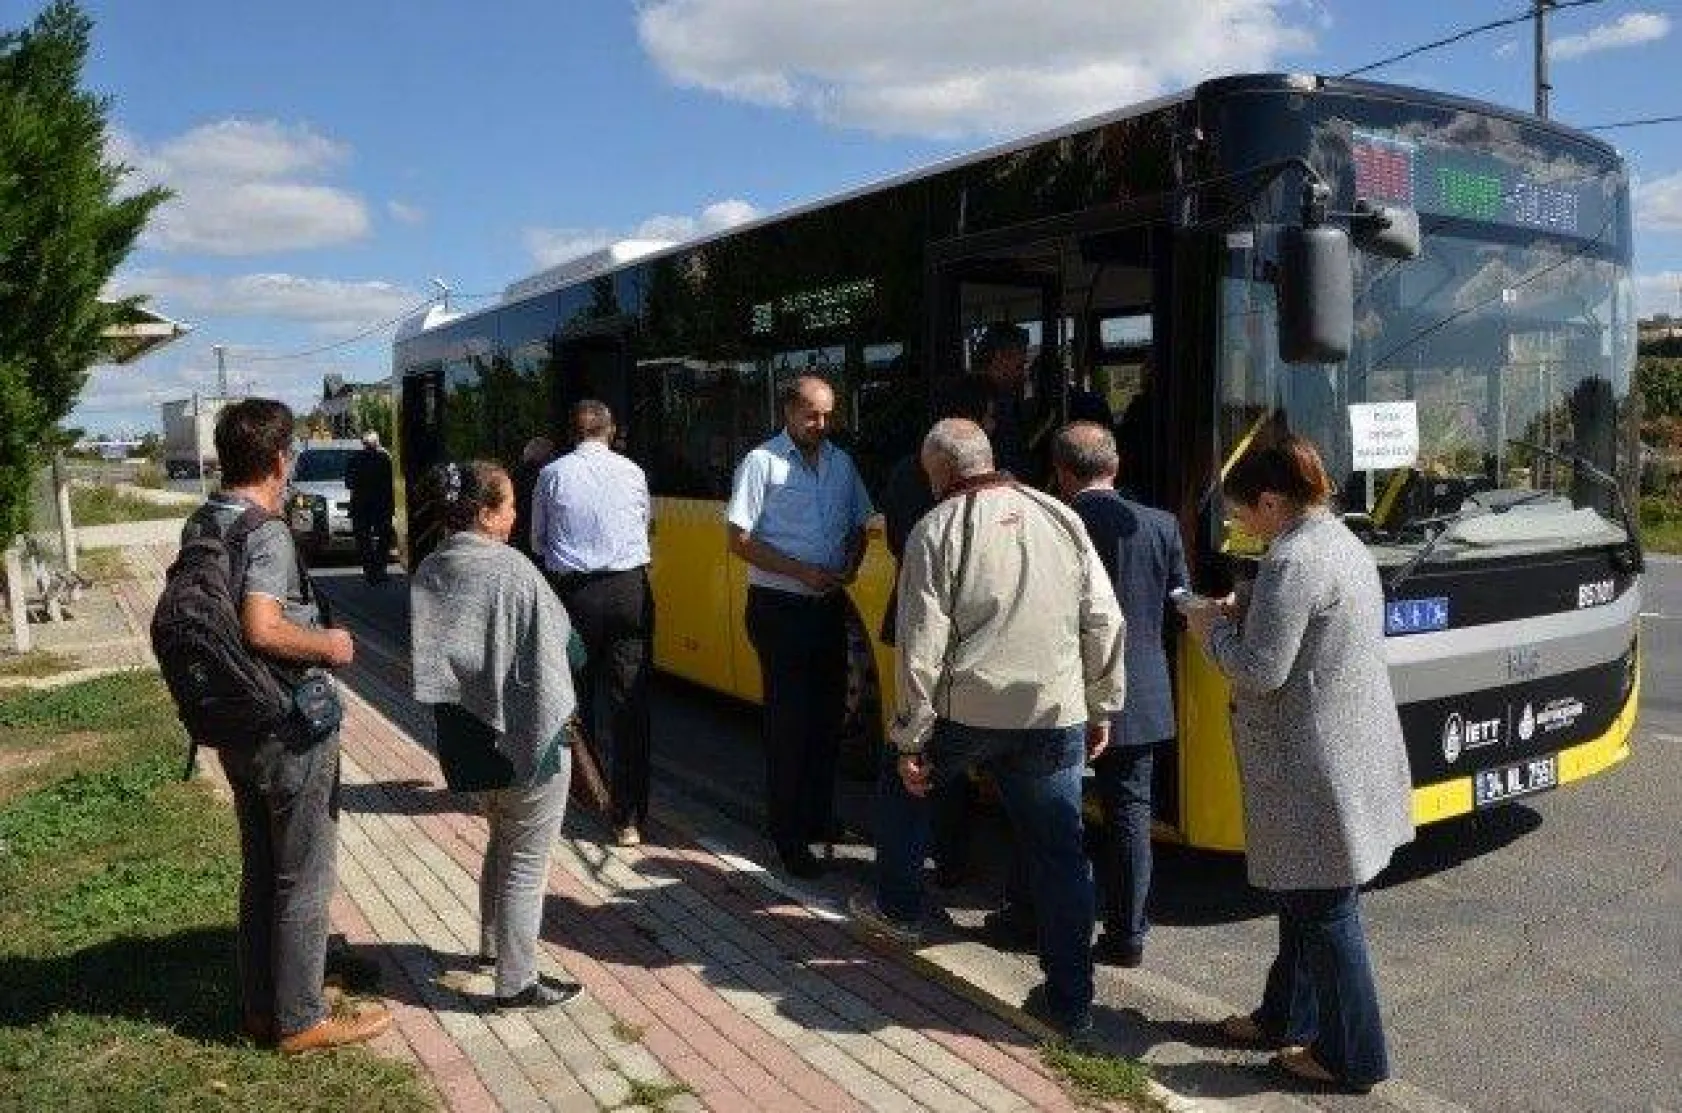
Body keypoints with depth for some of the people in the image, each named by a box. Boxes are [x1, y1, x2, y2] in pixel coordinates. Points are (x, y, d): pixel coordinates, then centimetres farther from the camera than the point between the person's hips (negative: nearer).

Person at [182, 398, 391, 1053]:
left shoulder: (199, 525, 7)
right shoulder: (266, 534, -20)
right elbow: (261, 629, -31)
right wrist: (330, 644, -16)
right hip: (289, 726, -9)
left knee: (260, 868, 19)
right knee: (303, 878, 5)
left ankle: (261, 1005, 31)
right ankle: (300, 1021, 16)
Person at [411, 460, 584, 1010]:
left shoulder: (429, 571, 1)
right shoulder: (512, 571, -20)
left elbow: (426, 656, 7)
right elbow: (544, 659, -17)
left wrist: (455, 709, 16)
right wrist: (560, 722, -7)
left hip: (463, 740, 7)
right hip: (524, 738, -7)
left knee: (501, 840, 28)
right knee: (526, 860, 6)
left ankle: (492, 942, 43)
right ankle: (517, 982, 14)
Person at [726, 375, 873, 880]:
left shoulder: (841, 463, 9)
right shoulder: (762, 463, -8)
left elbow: (857, 526, 18)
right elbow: (741, 540, -10)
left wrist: (849, 567, -3)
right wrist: (801, 572, -17)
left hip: (829, 607, 6)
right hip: (779, 608, -6)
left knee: (828, 713, 13)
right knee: (789, 720, -1)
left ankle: (819, 817, 30)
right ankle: (788, 834, 10)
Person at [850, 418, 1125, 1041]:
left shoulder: (938, 530, -5)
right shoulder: (1060, 518, 6)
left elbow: (921, 647, -9)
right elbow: (1105, 623, 6)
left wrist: (910, 740, -3)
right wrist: (1100, 709, 16)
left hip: (966, 710, -3)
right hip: (1056, 715, 3)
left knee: (904, 785, 26)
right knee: (1061, 854, 11)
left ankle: (897, 908, 39)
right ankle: (1071, 1002, 17)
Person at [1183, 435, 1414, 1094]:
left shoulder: (1292, 562, -20)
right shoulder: (1344, 544, 11)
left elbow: (1260, 673, -22)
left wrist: (1214, 630, -6)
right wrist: (1244, 620, 10)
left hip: (1315, 765, -10)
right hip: (1356, 749, 10)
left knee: (1323, 911, 3)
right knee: (1303, 897, 21)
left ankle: (1353, 1058, 16)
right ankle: (1287, 1018, 35)